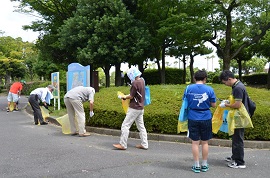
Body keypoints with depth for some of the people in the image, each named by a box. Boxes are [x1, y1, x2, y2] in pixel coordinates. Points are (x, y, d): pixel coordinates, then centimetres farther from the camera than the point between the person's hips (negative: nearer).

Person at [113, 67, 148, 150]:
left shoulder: (135, 83, -19)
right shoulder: (142, 80, 7)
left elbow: (131, 96, -15)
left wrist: (123, 97, 2)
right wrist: (126, 96, 10)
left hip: (134, 108, -9)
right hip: (140, 108, 9)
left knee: (125, 125, -3)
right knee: (141, 126, 12)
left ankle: (122, 145, 0)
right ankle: (144, 144, 15)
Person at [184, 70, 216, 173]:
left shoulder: (189, 88, -4)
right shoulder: (209, 89, -6)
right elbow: (213, 105, 1)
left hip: (193, 119, 0)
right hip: (206, 118, 0)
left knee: (195, 142, 7)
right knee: (205, 142, 12)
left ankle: (196, 166, 14)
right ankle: (204, 165, 22)